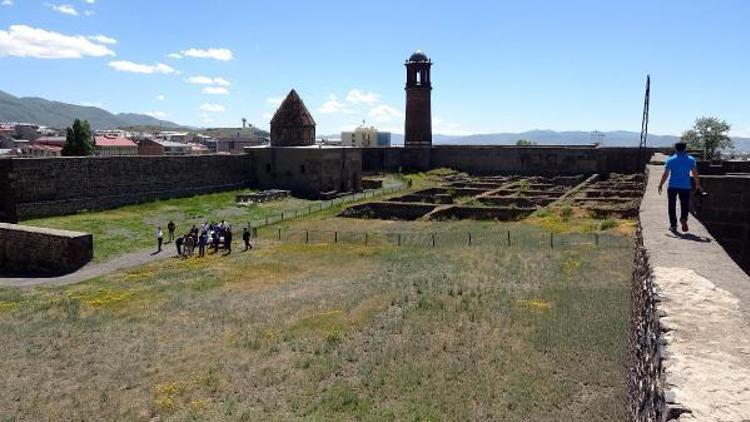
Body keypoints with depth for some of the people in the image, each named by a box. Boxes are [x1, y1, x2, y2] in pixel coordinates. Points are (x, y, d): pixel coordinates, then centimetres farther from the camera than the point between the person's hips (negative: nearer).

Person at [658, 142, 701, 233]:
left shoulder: (670, 160, 0)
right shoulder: (691, 159, 3)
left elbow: (665, 174, -3)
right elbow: (695, 174, 1)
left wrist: (661, 185, 4)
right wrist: (698, 185, 11)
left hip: (672, 186, -1)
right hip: (685, 186, 1)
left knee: (672, 206, 8)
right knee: (685, 205, 11)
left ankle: (673, 225, 8)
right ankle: (683, 218, -16)